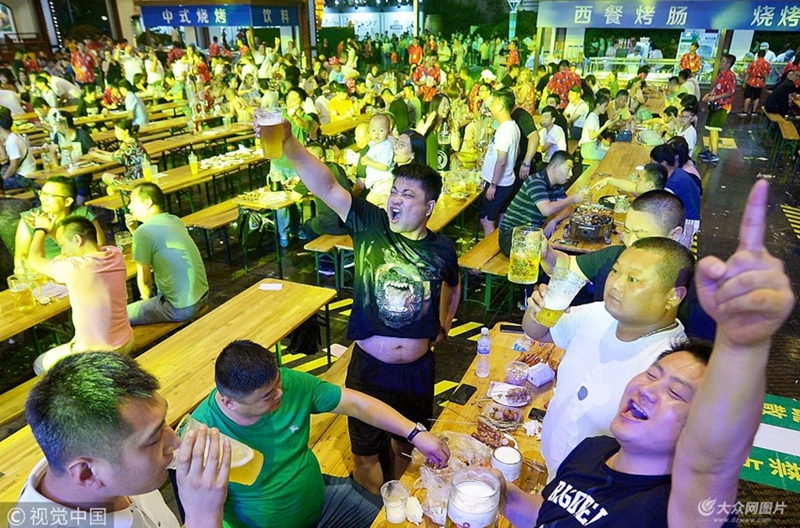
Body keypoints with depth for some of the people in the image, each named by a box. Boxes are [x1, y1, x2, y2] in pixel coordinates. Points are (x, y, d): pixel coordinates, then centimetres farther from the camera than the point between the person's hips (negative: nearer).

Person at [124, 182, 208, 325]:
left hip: (181, 308, -8)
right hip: (202, 295, 8)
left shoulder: (144, 231, -15)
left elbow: (144, 279, -7)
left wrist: (147, 298, 12)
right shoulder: (174, 220, 8)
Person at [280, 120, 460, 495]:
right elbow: (327, 187, -27)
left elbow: (452, 285, 17)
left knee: (406, 447, 24)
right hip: (368, 366, -1)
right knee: (366, 453, 17)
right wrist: (289, 147, -40)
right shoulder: (369, 224, -11)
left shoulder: (442, 248, -5)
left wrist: (444, 325, 11)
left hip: (417, 369, 2)